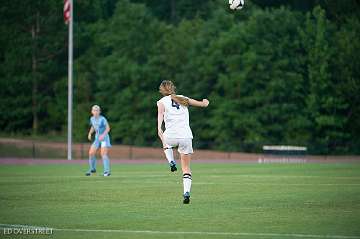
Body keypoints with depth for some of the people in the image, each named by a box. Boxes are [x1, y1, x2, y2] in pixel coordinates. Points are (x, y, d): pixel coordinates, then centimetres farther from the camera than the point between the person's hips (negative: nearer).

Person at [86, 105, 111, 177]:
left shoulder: (102, 119, -15)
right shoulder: (92, 119, 5)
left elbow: (108, 128, -20)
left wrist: (103, 135, -33)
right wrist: (90, 133, 4)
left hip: (104, 138, -6)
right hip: (97, 138, 6)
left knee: (104, 154, -17)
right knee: (91, 153, -3)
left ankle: (107, 171, -14)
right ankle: (92, 169, 16)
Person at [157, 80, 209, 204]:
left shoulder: (162, 102, 7)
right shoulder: (184, 99, 15)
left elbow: (160, 114, -14)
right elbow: (204, 104, 22)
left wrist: (159, 129, -29)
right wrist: (205, 102, 45)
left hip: (171, 136, -1)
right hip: (186, 137, 1)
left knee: (166, 144, 38)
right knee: (186, 168, 8)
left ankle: (171, 162, 15)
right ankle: (186, 192, -8)